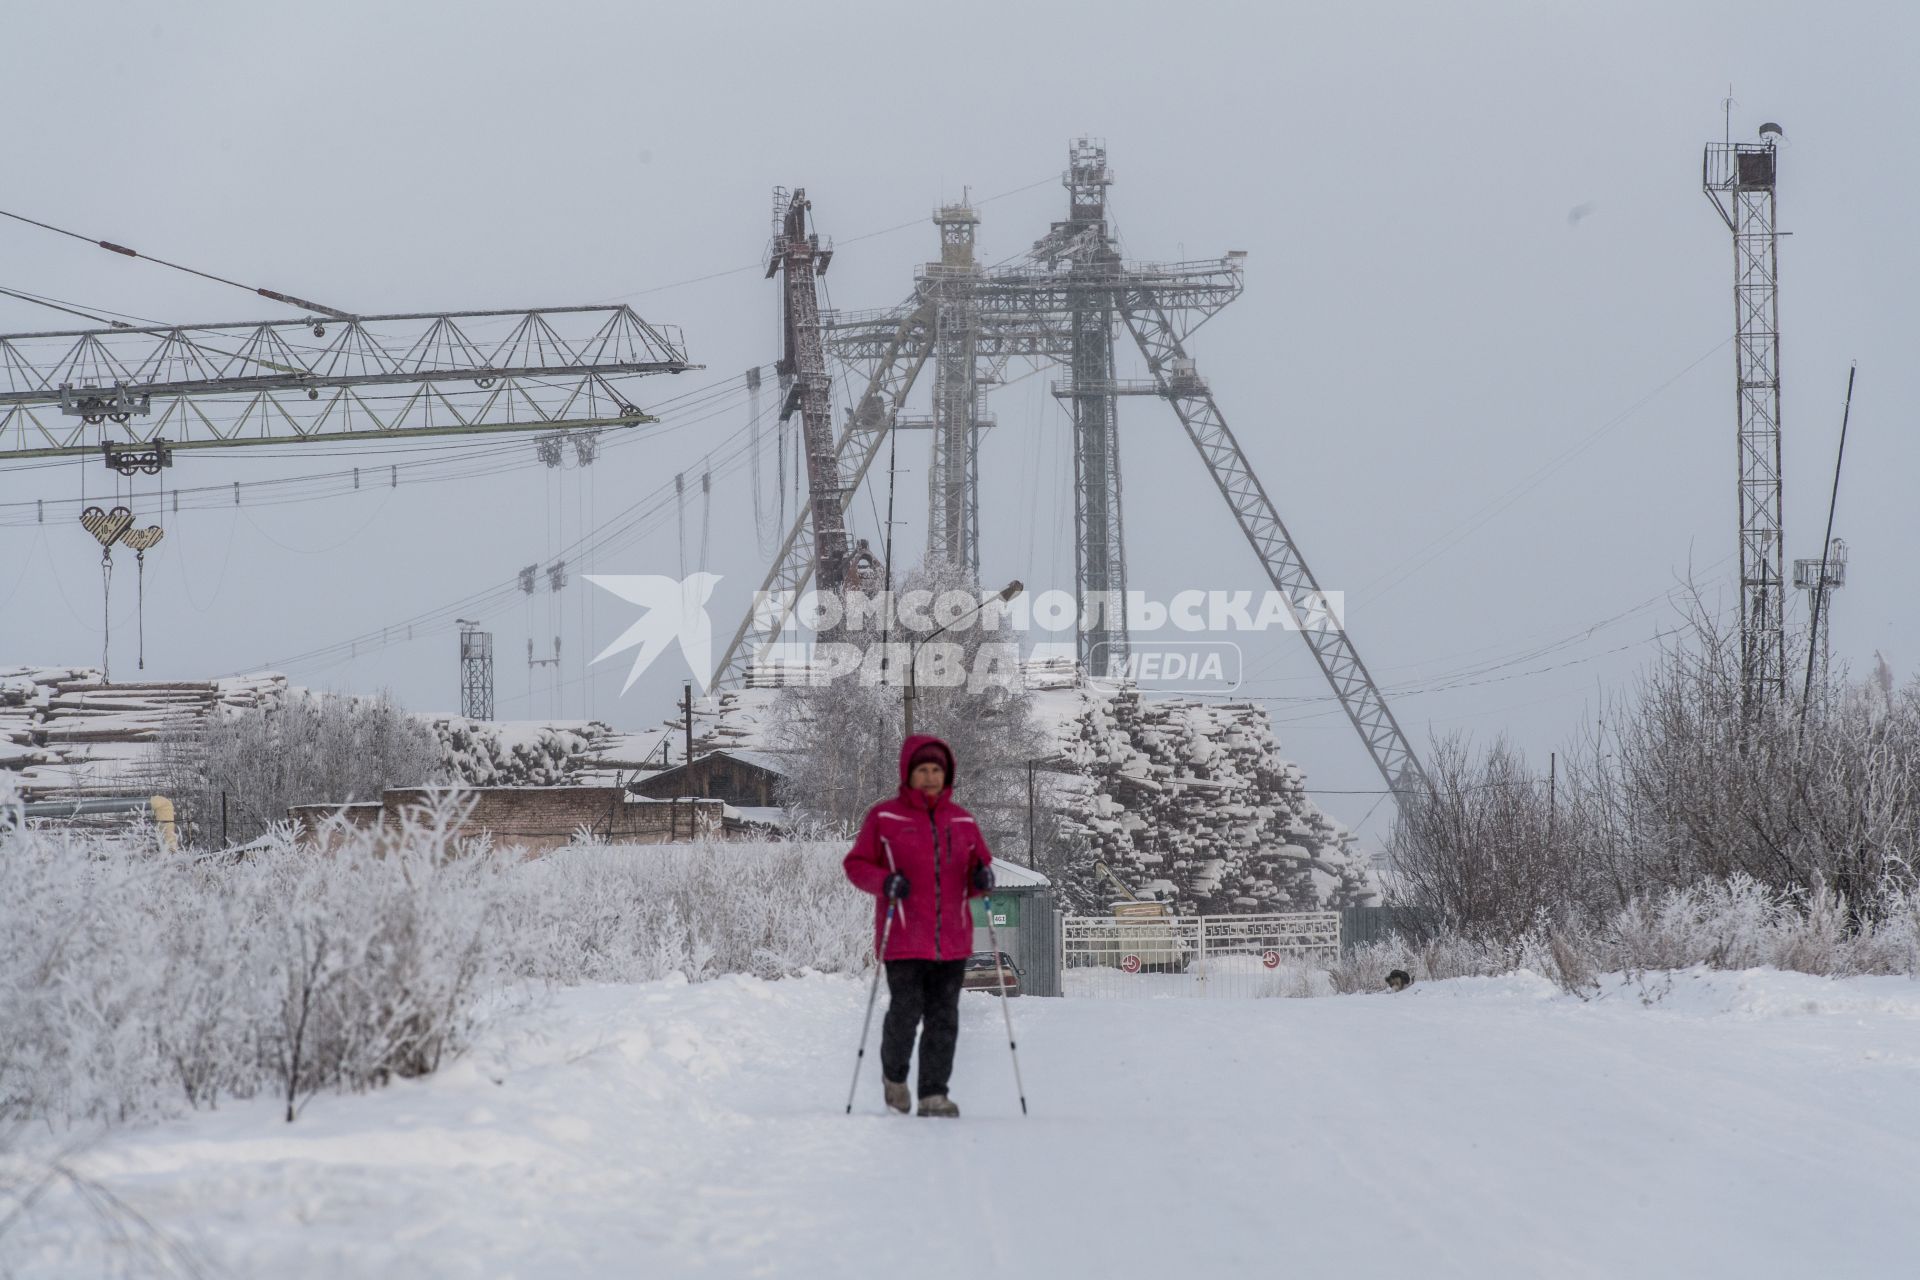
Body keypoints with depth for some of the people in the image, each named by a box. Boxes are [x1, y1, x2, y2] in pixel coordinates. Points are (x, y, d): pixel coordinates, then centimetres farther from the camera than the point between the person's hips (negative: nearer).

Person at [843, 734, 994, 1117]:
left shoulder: (962, 821, 12)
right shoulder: (884, 817, 1)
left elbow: (976, 871, 18)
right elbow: (857, 865, 3)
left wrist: (982, 878, -6)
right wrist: (884, 882, -16)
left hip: (952, 940, 3)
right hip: (904, 939, -3)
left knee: (944, 1019, -1)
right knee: (905, 1013, -7)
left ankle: (934, 1095, 3)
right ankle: (894, 1075, 20)